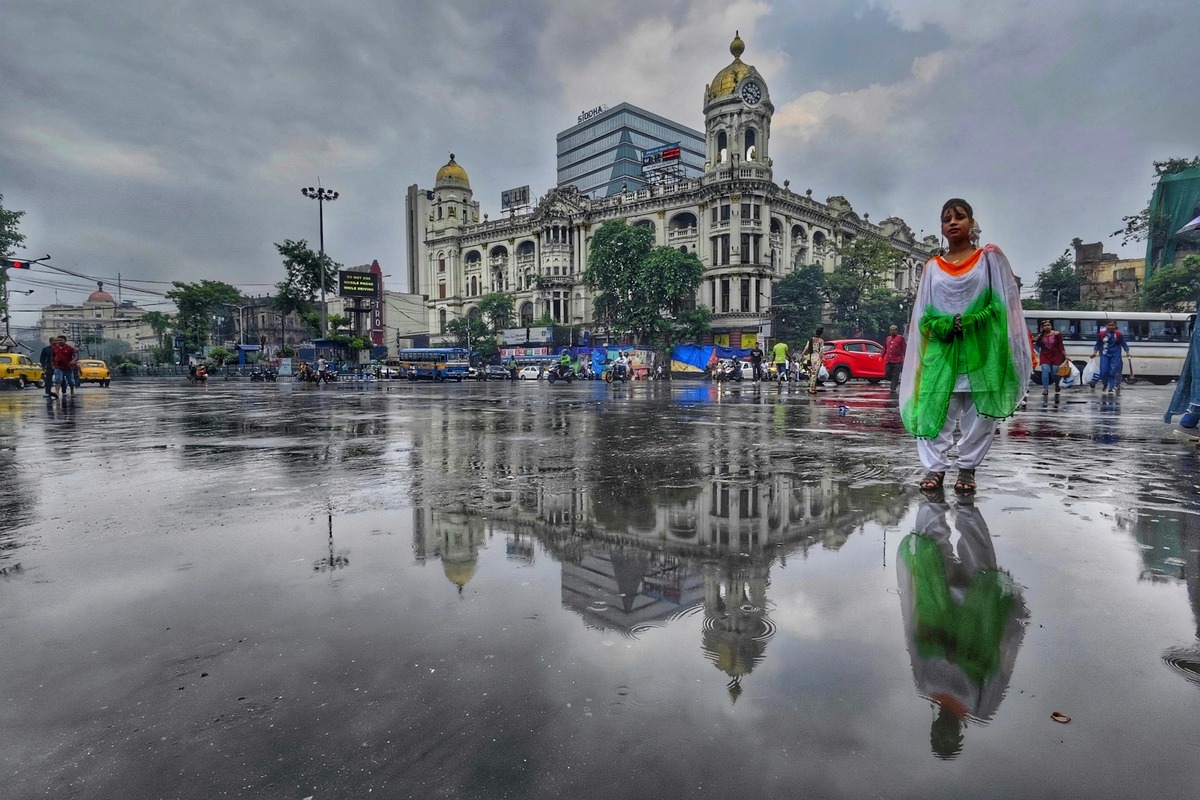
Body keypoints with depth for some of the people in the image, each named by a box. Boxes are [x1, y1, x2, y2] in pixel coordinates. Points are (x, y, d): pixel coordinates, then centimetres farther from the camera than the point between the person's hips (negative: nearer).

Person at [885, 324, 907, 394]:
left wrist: (903, 357, -11)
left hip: (897, 361, -5)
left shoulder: (900, 337, 4)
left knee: (895, 375, -4)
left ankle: (893, 389, -2)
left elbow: (904, 348, -2)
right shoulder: (888, 338, 19)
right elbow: (885, 348, 23)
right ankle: (896, 383, 24)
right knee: (887, 373, 1)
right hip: (888, 360, 5)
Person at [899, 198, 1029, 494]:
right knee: (935, 407, -5)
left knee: (979, 411, 0)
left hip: (980, 348, -1)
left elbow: (1002, 303, 0)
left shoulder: (990, 258, 7)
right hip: (941, 348, 2)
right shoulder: (933, 267, 12)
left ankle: (967, 468, 10)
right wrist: (945, 326, -8)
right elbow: (924, 314, 9)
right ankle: (935, 467, 1)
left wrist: (968, 323, -13)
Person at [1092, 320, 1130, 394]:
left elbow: (1123, 344, 2)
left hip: (1115, 355, -1)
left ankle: (1111, 388, 2)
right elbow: (1098, 344, 7)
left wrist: (1127, 352, -7)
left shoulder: (1118, 334, -5)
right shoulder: (1101, 334, -4)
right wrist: (1095, 352, 0)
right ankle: (1105, 384, 24)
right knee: (1103, 371, -4)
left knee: (1113, 371, -3)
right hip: (1105, 355, 1)